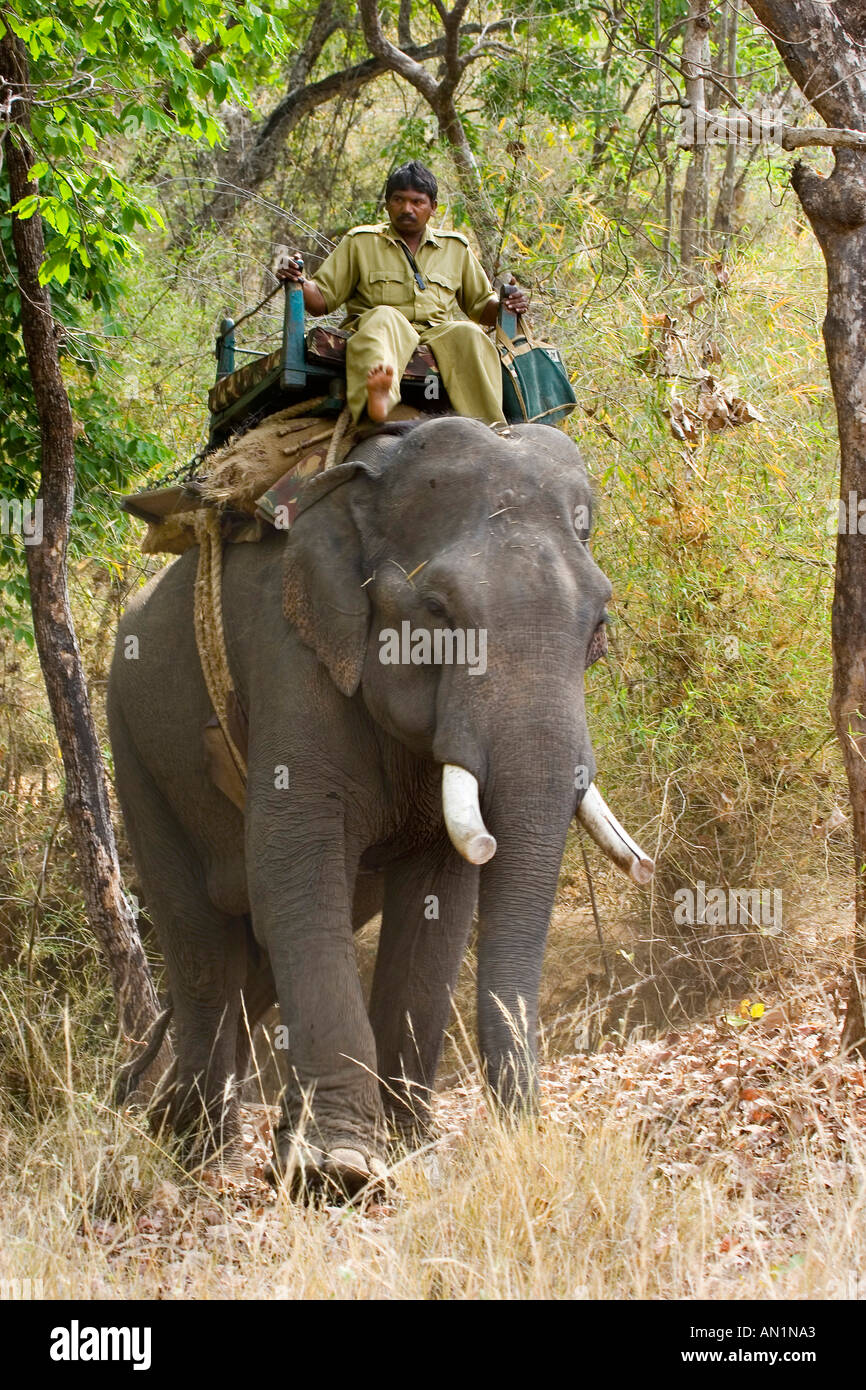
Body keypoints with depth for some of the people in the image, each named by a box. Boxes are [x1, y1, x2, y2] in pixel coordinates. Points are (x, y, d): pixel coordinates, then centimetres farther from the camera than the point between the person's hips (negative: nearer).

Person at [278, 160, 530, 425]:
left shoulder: (455, 248, 23)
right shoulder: (359, 243, 18)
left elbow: (480, 305, 28)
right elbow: (322, 298, 15)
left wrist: (506, 305, 5)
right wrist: (299, 283, -8)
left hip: (437, 335, 2)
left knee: (467, 334, -32)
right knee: (382, 317, -37)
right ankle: (378, 396, -72)